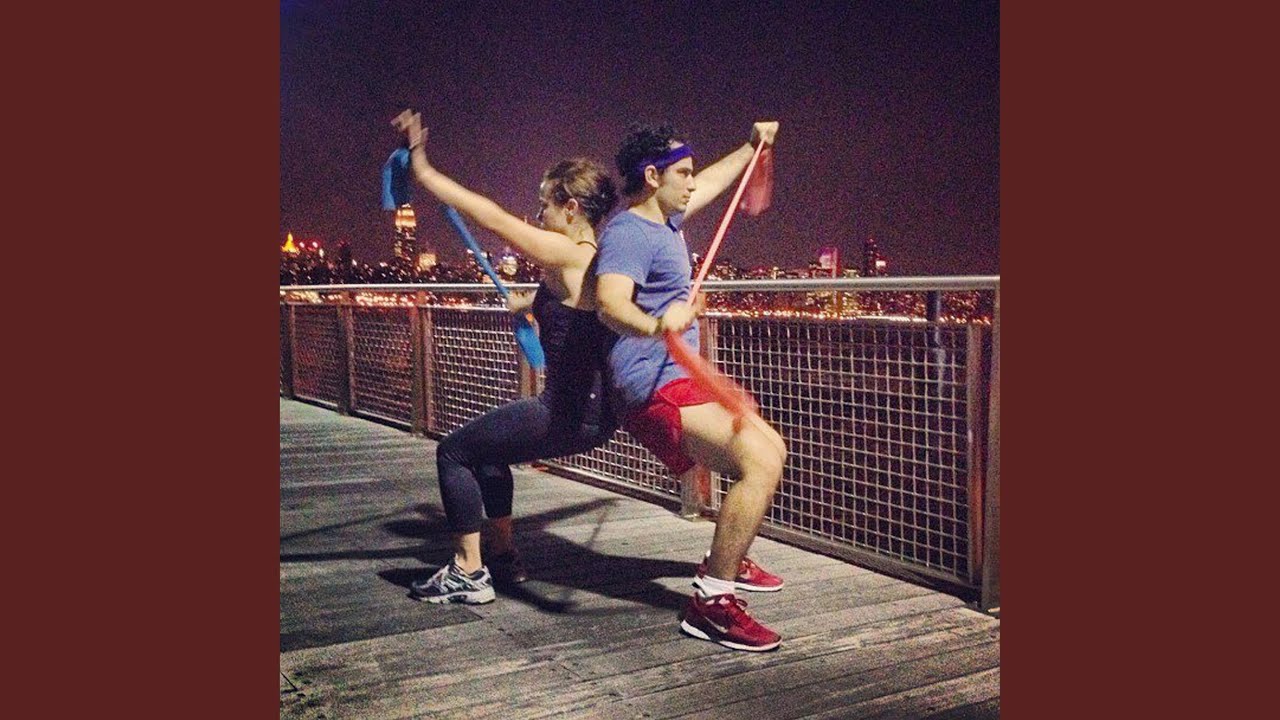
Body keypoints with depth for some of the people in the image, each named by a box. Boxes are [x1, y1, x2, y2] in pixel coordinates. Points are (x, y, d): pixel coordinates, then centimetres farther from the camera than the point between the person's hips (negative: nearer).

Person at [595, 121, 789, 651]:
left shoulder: (663, 220, 16)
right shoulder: (628, 233, -16)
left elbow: (709, 184, 37)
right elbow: (610, 301, -36)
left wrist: (752, 146, 48)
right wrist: (654, 326, -56)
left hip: (678, 380, 11)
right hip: (655, 389, -11)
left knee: (772, 448, 24)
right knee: (760, 463, -26)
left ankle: (729, 561, 36)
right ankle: (712, 601, -21)